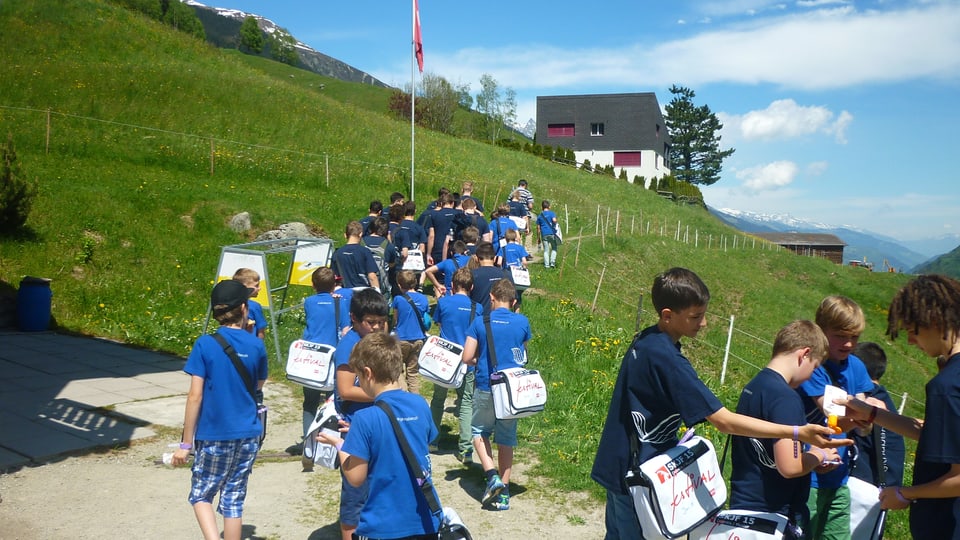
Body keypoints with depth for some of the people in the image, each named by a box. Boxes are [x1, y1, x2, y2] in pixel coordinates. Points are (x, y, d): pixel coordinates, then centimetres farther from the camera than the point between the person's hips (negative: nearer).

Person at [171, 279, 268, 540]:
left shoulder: (205, 345, -11)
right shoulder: (257, 346, -3)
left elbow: (195, 396, -12)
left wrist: (186, 442, -5)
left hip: (215, 436, -3)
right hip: (249, 435, 3)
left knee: (201, 495, 16)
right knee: (233, 499, 14)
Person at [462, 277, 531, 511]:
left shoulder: (480, 322, -7)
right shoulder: (522, 322, -1)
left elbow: (467, 357, -7)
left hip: (486, 387, -2)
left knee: (479, 431, 17)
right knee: (507, 438, 12)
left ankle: (492, 475, -2)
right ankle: (504, 492, 14)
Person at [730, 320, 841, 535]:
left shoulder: (752, 386, 7)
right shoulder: (786, 398, -21)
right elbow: (789, 466, -25)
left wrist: (811, 458, 11)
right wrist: (819, 455, -7)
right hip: (772, 515, -8)